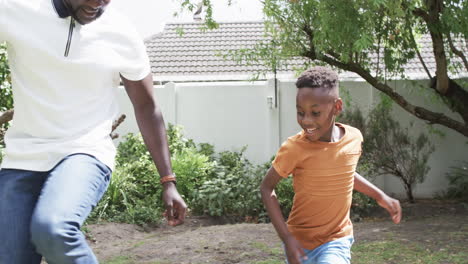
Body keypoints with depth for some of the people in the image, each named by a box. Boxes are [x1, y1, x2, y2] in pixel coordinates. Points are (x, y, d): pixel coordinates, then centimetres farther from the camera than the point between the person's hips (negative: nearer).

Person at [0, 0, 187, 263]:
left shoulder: (123, 35, -4)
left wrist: (169, 181, 6)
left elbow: (147, 108, 6)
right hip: (22, 158, 2)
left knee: (53, 228, -31)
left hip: (86, 153, -2)